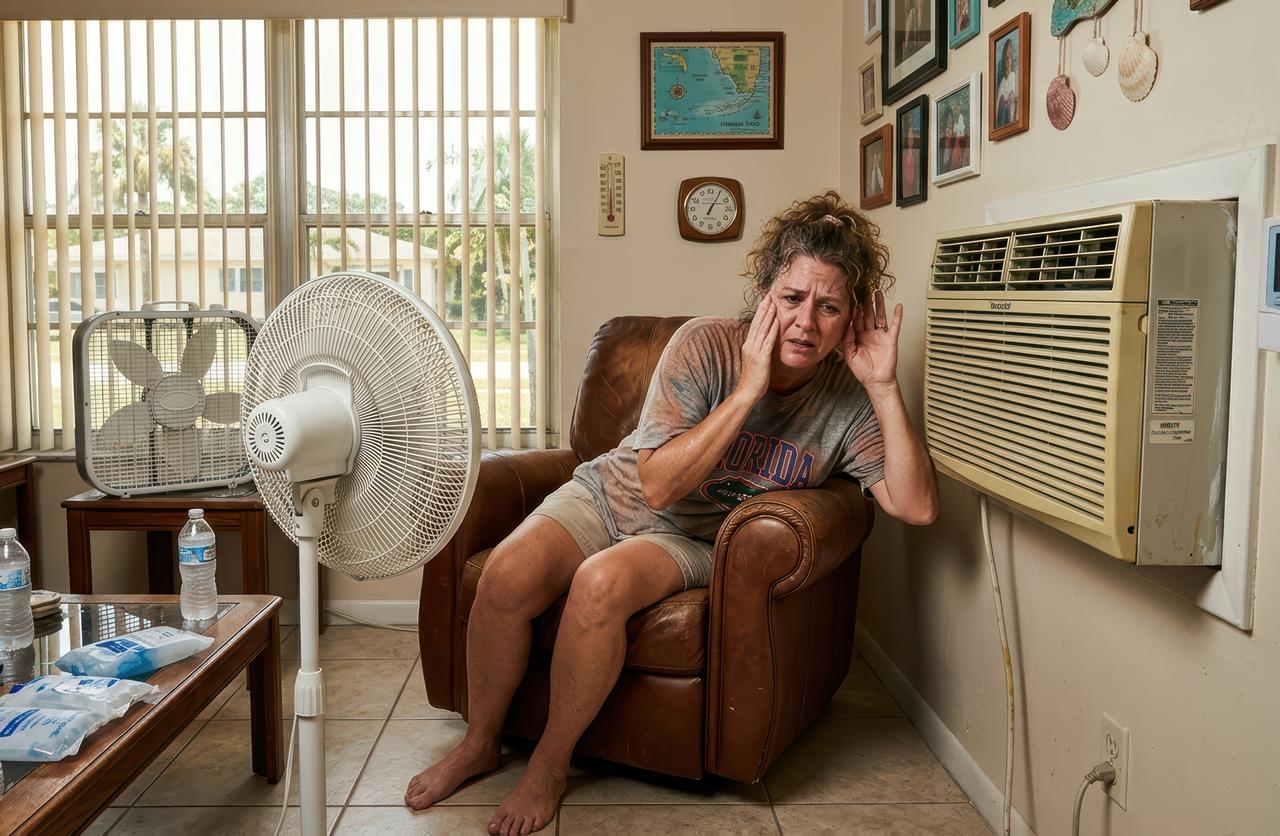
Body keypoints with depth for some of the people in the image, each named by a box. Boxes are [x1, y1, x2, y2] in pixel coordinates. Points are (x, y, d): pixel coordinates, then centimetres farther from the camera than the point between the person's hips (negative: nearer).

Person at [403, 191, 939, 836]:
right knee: (508, 574, -26)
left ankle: (550, 763, -8)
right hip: (611, 494, 1)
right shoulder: (704, 346, -19)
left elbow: (917, 508, -22)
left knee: (601, 585, -33)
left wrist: (886, 388, -29)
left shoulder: (850, 401, -13)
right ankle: (479, 743, 3)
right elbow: (658, 485, -24)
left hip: (694, 541, 0)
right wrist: (748, 388, -30)